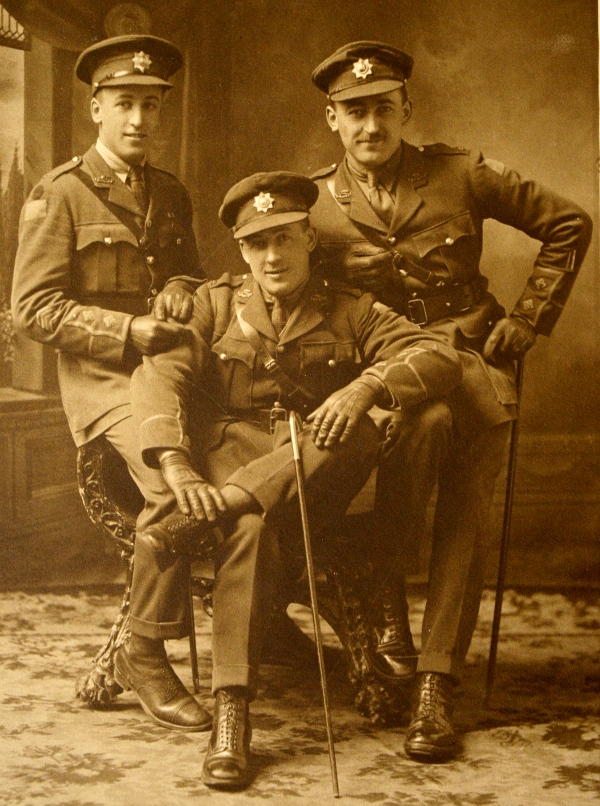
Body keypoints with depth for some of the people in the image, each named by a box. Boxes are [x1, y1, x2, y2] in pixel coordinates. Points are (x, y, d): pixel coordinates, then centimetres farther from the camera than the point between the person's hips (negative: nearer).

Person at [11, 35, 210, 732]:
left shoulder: (171, 195, 18)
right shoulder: (59, 196, -1)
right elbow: (33, 310, -7)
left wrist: (180, 291, 1)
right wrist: (130, 330, -16)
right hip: (103, 383, -6)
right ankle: (144, 658, -10)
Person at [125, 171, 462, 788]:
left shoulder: (352, 313, 12)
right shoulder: (214, 305, 14)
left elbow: (441, 359, -1)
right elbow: (157, 375, -3)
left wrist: (366, 385, -22)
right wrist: (177, 469, -22)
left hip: (312, 477, 1)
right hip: (226, 455, 0)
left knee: (360, 437, -33)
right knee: (250, 524, -35)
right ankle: (231, 710, -28)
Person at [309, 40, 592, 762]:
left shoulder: (460, 174, 3)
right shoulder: (314, 203, 5)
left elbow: (567, 225, 9)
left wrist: (526, 322, 4)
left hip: (471, 353, 0)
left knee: (466, 501, -15)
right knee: (424, 421, -31)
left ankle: (434, 688, -13)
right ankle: (385, 599, -10)